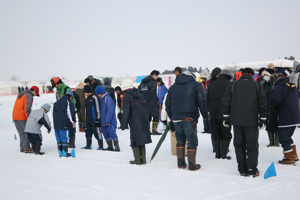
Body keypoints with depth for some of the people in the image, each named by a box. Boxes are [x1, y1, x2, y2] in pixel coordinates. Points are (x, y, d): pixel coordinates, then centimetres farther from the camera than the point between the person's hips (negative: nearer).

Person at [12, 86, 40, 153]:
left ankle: (22, 148, 11)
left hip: (15, 116, 9)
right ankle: (26, 148, -4)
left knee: (22, 133, 12)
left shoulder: (21, 94, 21)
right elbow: (27, 108, -19)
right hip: (22, 117, -9)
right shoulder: (29, 95, -9)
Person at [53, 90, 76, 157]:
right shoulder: (68, 101, -4)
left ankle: (60, 152, 14)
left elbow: (53, 112, 23)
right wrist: (73, 122, -8)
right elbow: (70, 112, -11)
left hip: (56, 123, 7)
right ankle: (65, 152, -2)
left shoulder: (57, 102, 19)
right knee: (65, 138, -2)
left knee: (59, 138, 11)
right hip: (64, 123, -7)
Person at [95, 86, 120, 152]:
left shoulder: (108, 98, -16)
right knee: (106, 134, 12)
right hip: (104, 121, 9)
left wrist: (108, 121, -21)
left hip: (110, 122, -9)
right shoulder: (103, 98, 13)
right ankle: (110, 146, 20)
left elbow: (110, 110, -20)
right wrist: (103, 121, 19)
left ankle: (117, 147, -5)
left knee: (112, 133, -8)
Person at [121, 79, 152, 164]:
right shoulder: (140, 95, 14)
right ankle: (143, 159, 15)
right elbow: (146, 108, 17)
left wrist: (123, 124, -6)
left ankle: (137, 160, 2)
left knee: (135, 141, 2)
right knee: (141, 139, 13)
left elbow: (126, 112, -11)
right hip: (144, 121, 6)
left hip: (134, 123, -6)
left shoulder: (126, 97, -7)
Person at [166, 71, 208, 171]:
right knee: (192, 142, 1)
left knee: (180, 141, 16)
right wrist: (205, 116, 4)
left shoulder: (172, 87, 18)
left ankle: (180, 163, 16)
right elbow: (202, 101, -4)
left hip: (176, 119, 5)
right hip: (189, 119, -5)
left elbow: (168, 104, 18)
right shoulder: (196, 85, 5)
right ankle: (192, 165, 1)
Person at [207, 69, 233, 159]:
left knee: (216, 134, 12)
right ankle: (223, 154, -4)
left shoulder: (211, 85, 13)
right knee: (226, 134, 3)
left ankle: (217, 153, 10)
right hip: (225, 114, -4)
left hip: (213, 114, 4)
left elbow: (207, 100, 12)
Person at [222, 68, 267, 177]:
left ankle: (242, 169, 9)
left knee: (239, 145, 9)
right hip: (252, 121, -1)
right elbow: (262, 103, 2)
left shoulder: (232, 85, 6)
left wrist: (226, 117, 10)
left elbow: (226, 102, 5)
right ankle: (252, 170, 1)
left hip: (236, 120, 2)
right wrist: (262, 119, 7)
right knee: (252, 146, 4)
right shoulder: (257, 85, 3)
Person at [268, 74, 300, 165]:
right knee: (288, 137, 24)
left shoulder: (278, 88, -15)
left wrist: (276, 107, -7)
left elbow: (273, 100, -28)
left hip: (284, 119, -9)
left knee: (284, 139, 3)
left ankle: (290, 159, 7)